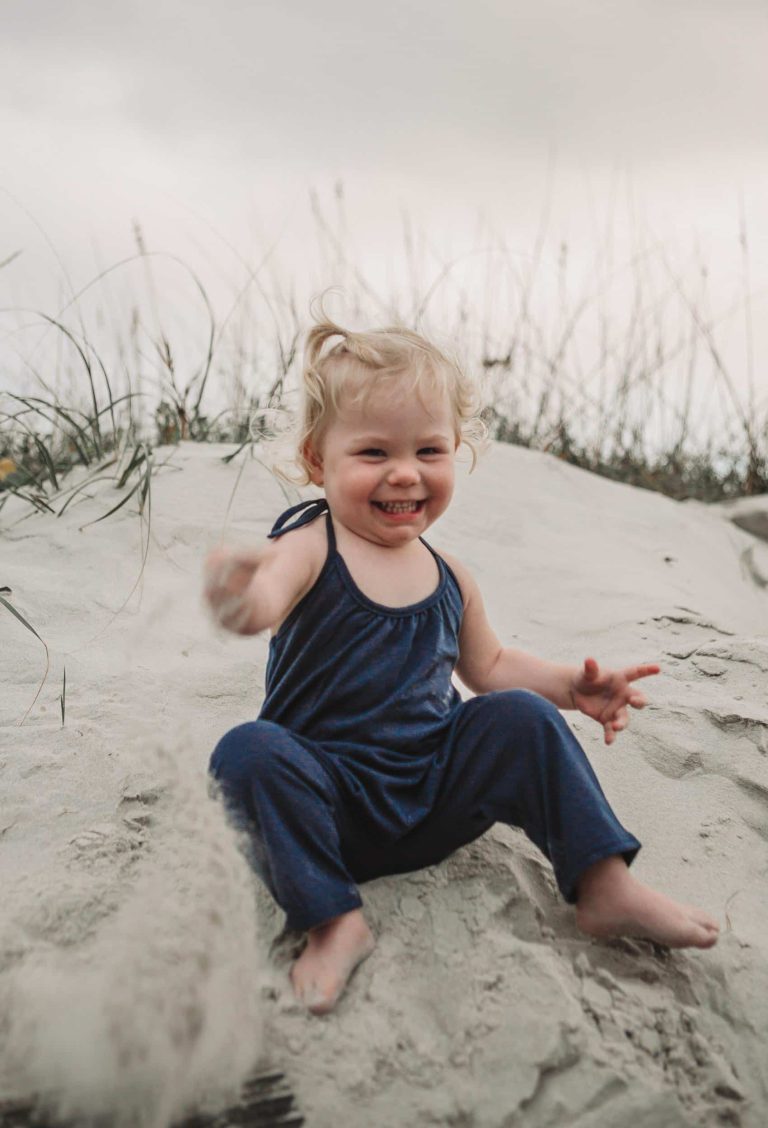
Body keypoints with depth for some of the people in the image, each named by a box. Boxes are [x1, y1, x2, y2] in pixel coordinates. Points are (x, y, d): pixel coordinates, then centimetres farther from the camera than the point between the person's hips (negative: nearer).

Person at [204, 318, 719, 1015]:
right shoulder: (310, 549, -12)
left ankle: (607, 887, -7)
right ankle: (334, 922, -24)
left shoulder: (448, 578, 5)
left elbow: (489, 666, 21)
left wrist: (571, 686, 4)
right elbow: (266, 594, -36)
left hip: (433, 799, 4)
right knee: (249, 751, -30)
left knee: (519, 714, -13)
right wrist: (247, 597, -62)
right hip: (334, 803, -4)